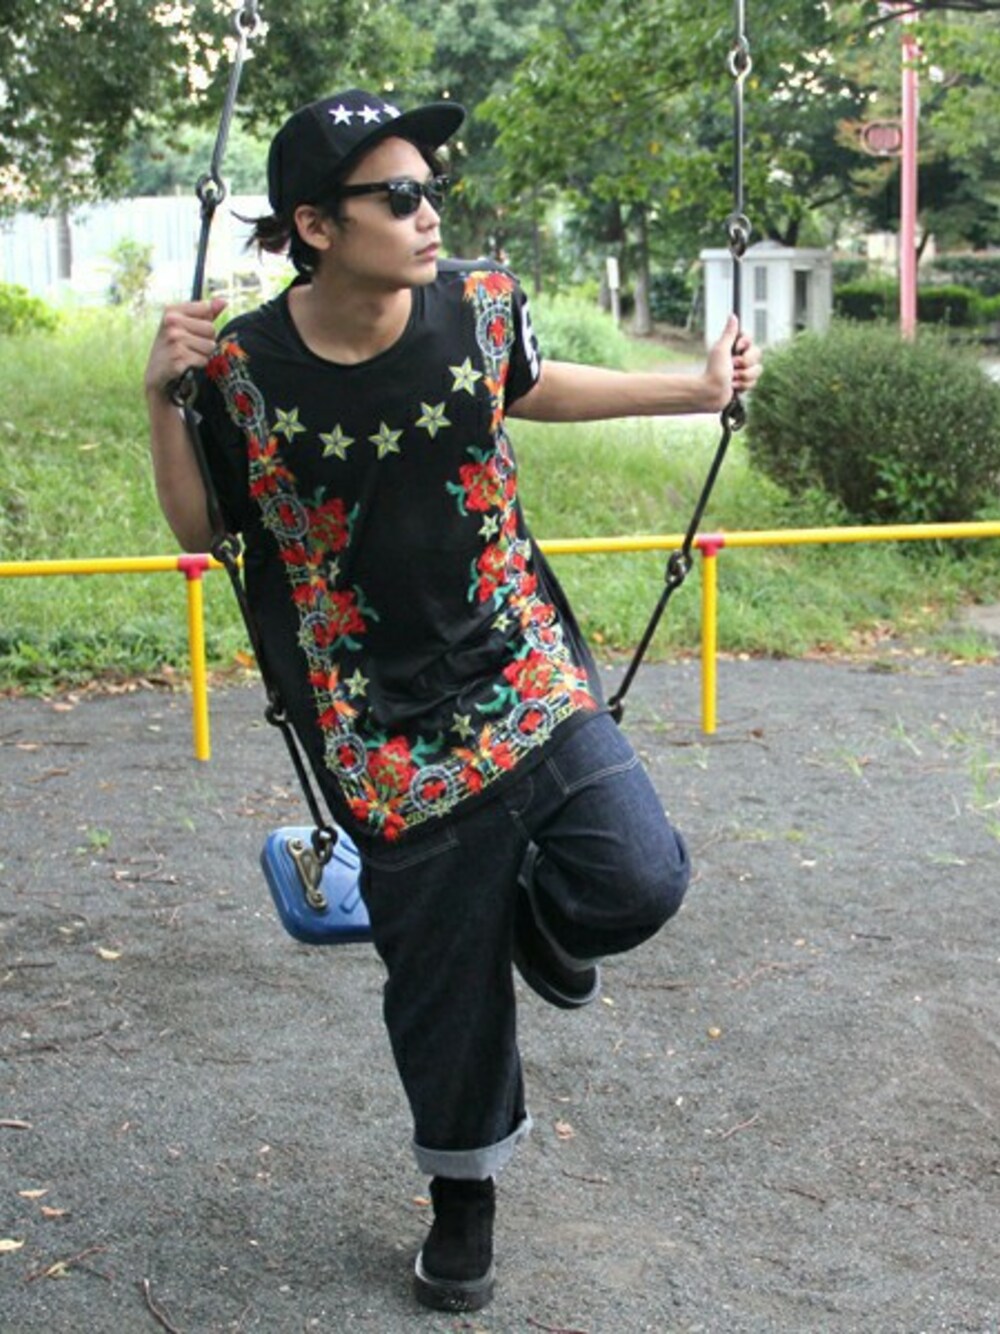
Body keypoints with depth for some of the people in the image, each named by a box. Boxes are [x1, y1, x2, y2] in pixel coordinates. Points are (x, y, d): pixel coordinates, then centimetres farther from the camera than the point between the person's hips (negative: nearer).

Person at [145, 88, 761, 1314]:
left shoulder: (477, 304, -5)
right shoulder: (244, 368, -13)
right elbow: (197, 527, 0)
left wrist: (700, 389, 15)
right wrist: (163, 396, -15)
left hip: (528, 678, 2)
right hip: (390, 733, -2)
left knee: (637, 881, -17)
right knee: (440, 982, 9)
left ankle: (539, 916, 22)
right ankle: (463, 1195, 36)